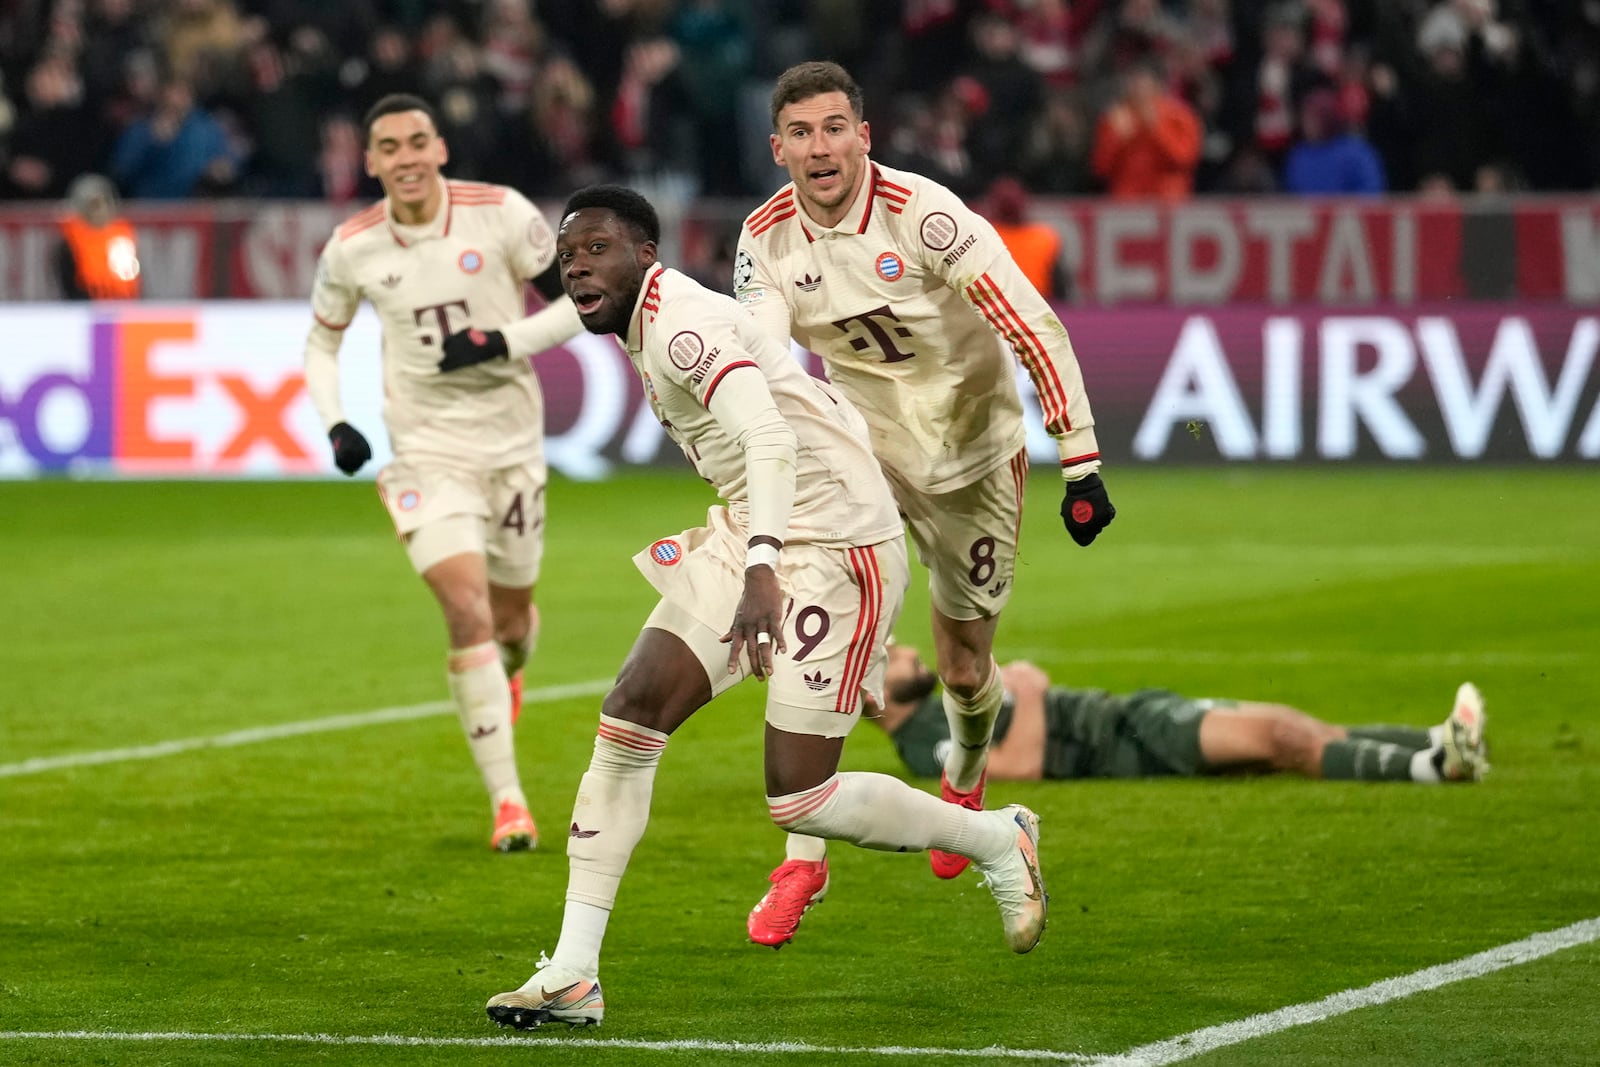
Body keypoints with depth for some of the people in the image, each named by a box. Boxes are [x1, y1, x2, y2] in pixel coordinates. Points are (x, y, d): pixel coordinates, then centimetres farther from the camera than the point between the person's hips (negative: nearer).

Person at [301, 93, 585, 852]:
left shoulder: (502, 214, -11)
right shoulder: (352, 248, -5)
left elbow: (580, 302, -5)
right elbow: (322, 340, 12)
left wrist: (502, 342, -20)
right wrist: (334, 423, -4)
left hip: (511, 444, 1)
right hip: (425, 449, -1)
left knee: (510, 615, 15)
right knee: (467, 612, -18)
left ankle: (506, 675, 56)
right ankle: (506, 799, -13)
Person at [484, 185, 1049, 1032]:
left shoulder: (679, 323, -19)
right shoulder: (644, 331, 12)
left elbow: (770, 438, -34)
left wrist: (763, 571, -47)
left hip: (833, 546, -10)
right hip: (749, 539, 10)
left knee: (798, 800, -8)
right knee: (631, 712, -4)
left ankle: (997, 840, 18)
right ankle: (572, 976, -2)